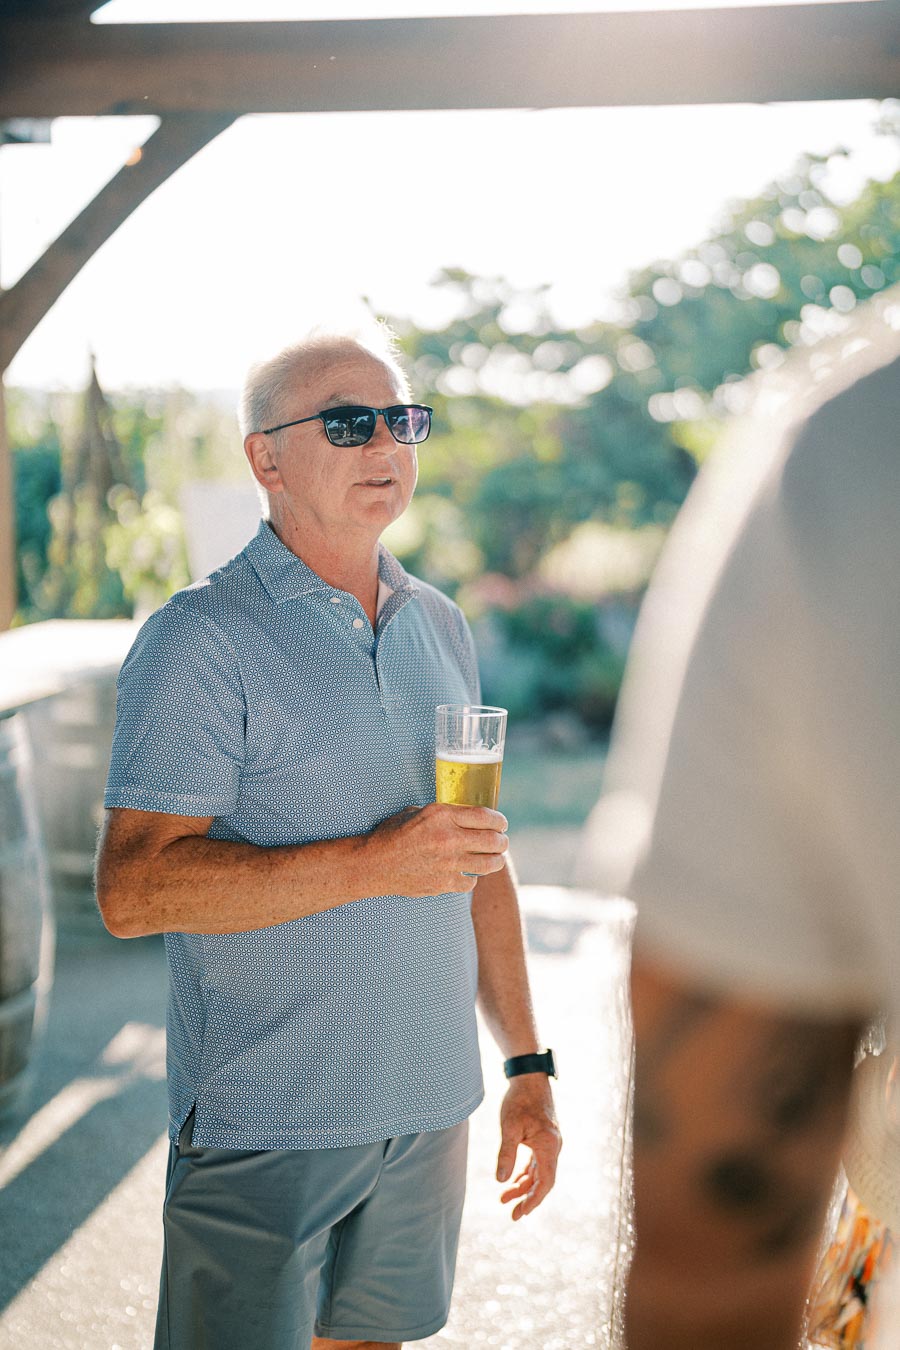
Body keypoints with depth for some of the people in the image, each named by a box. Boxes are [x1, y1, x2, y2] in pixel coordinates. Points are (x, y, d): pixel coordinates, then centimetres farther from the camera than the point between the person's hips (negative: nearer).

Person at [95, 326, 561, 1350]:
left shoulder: (440, 626, 11)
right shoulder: (203, 638, -11)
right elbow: (132, 890, -19)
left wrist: (527, 1066, 12)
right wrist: (371, 862, -25)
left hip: (427, 1109, 6)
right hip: (265, 1122, -6)